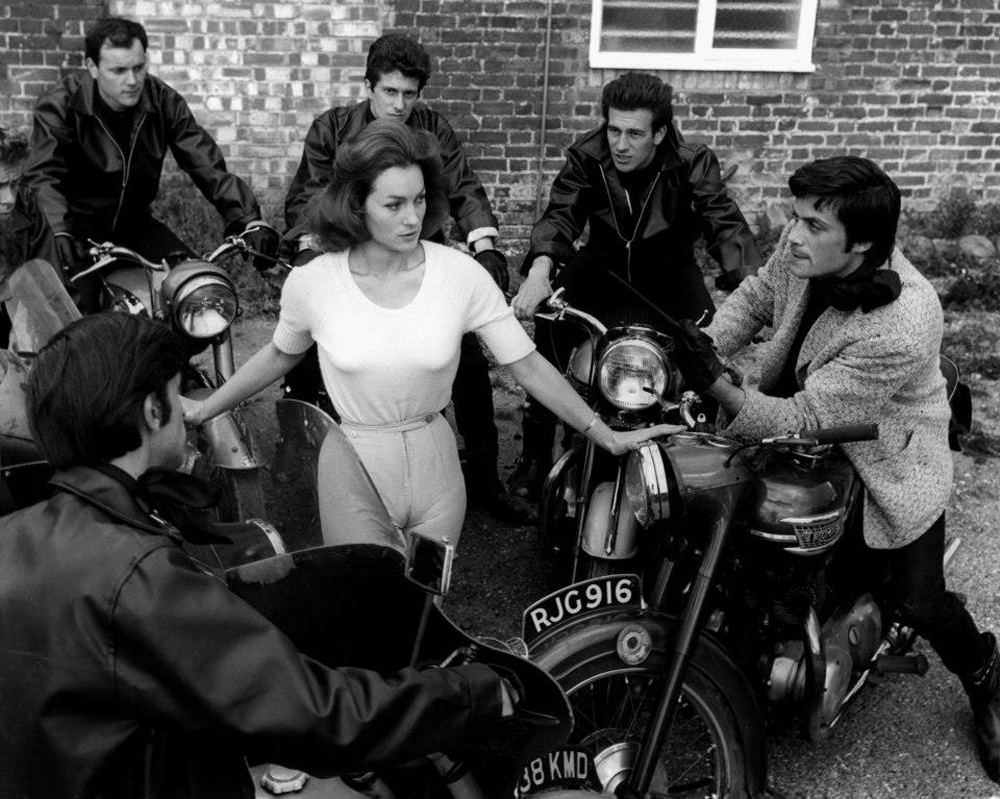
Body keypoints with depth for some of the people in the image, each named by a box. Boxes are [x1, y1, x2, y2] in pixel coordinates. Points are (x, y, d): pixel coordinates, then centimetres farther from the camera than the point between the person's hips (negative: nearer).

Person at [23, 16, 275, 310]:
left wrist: (250, 221, -24)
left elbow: (207, 166, -10)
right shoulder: (59, 106, -16)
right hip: (78, 222, -4)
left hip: (133, 220, 4)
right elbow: (43, 176, -28)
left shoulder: (163, 101, -6)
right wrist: (60, 233, -48)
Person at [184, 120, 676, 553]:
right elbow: (281, 355, 9)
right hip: (354, 468, -1)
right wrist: (203, 410, 14)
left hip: (434, 467, 1)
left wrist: (606, 436, -9)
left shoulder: (461, 275, -12)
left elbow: (527, 365, -7)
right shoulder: (310, 283, -11)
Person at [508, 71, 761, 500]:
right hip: (601, 264, 1)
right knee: (549, 316, -25)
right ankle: (535, 448, -13)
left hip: (668, 269, 0)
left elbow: (726, 225, -27)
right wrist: (540, 269, -46)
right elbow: (560, 215, -24)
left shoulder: (693, 164, -18)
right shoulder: (586, 156, -14)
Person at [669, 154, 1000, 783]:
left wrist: (718, 388, -51)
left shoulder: (899, 329, -40)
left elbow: (806, 419, -37)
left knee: (919, 602, -1)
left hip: (889, 458, -6)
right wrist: (704, 351, -17)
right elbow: (756, 298, 0)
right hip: (796, 410, 6)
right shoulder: (804, 250, -20)